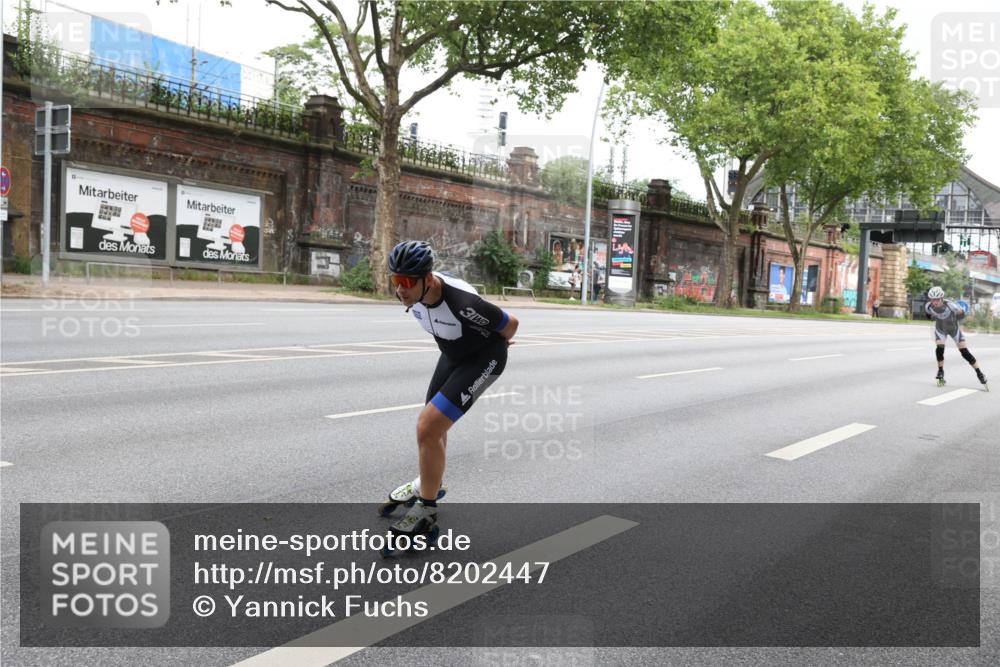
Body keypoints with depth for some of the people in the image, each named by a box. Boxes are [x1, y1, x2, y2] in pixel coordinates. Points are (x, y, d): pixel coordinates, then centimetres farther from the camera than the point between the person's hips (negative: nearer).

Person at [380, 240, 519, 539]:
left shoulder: (462, 302, -38)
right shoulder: (411, 292, -17)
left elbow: (510, 325, -20)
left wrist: (493, 343, 2)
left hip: (483, 359, -7)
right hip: (452, 354, 7)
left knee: (428, 427, -19)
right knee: (435, 425, 21)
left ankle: (427, 509, -1)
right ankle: (429, 483, 49)